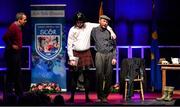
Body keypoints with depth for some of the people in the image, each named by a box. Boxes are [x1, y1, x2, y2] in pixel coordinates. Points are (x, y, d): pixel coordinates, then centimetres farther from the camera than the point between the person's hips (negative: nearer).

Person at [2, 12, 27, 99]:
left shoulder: (19, 28, 11)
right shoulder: (13, 27, -18)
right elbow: (5, 37, -25)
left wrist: (19, 46, 8)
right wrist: (12, 46, -18)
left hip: (17, 53, 10)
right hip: (12, 53, -10)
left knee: (18, 74, 13)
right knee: (11, 73, -3)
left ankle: (19, 93, 20)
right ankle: (9, 94, 4)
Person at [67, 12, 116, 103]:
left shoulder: (88, 26, -1)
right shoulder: (72, 30, -4)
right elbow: (69, 45, -3)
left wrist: (111, 31, -8)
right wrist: (71, 58, -8)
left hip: (86, 54, 1)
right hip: (76, 54, -1)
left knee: (86, 76, 3)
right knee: (74, 77, 2)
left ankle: (87, 97, 9)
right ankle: (72, 97, 8)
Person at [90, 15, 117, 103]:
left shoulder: (109, 32, 10)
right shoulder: (94, 31, 8)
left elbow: (114, 45, 11)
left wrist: (114, 57, 3)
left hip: (109, 54, 2)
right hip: (99, 54, -1)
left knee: (108, 76, -1)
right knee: (99, 75, -11)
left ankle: (105, 96, 7)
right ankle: (99, 96, -4)